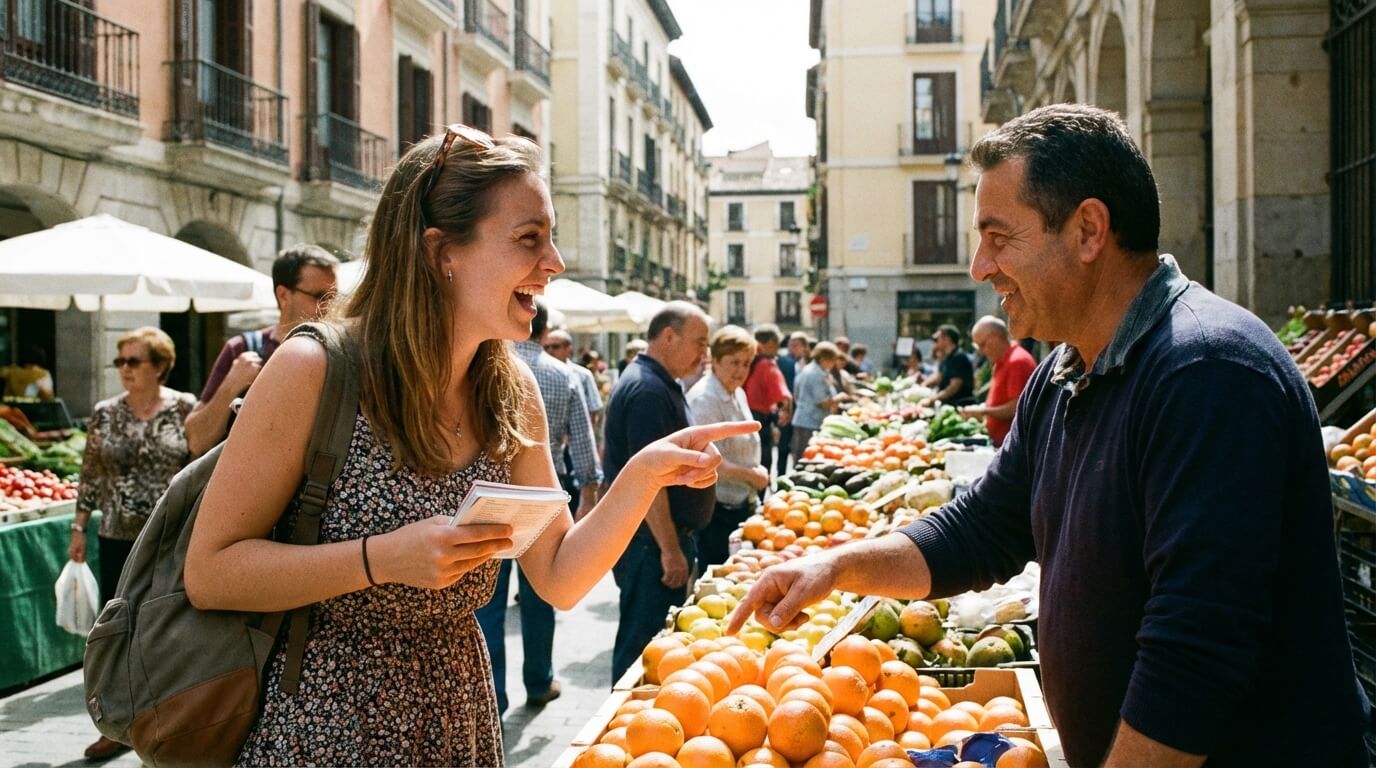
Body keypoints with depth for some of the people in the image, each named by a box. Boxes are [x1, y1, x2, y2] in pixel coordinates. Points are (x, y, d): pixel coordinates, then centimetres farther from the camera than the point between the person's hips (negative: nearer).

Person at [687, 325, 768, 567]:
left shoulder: (738, 394, 12)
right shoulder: (703, 398, -18)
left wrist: (757, 472, 6)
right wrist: (750, 475, -14)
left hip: (740, 505, 9)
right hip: (716, 509, -9)